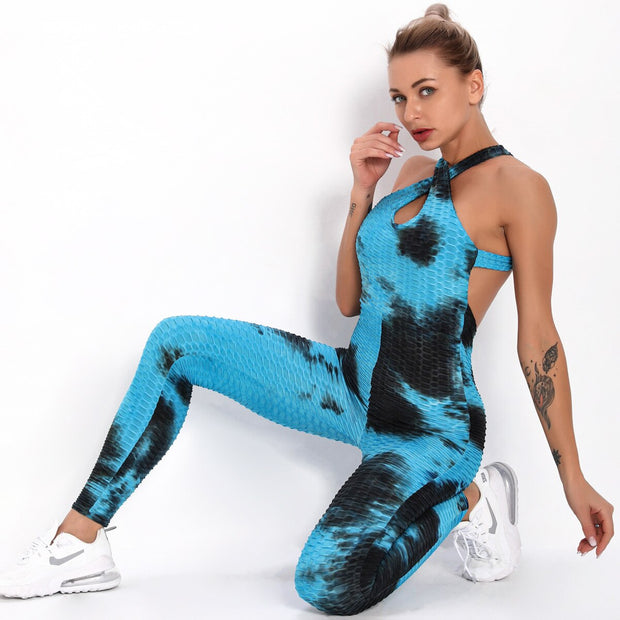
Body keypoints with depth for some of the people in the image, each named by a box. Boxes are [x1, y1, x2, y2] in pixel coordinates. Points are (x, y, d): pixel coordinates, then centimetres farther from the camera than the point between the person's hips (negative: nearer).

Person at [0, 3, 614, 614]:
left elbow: (539, 339, -10)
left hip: (428, 429, -7)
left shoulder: (516, 186, -12)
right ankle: (80, 541, -2)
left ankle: (467, 500, 1)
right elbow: (350, 301, 11)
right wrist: (362, 191, 0)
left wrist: (573, 476, -9)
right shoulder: (414, 173, 11)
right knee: (176, 343, -4)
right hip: (355, 389, 7)